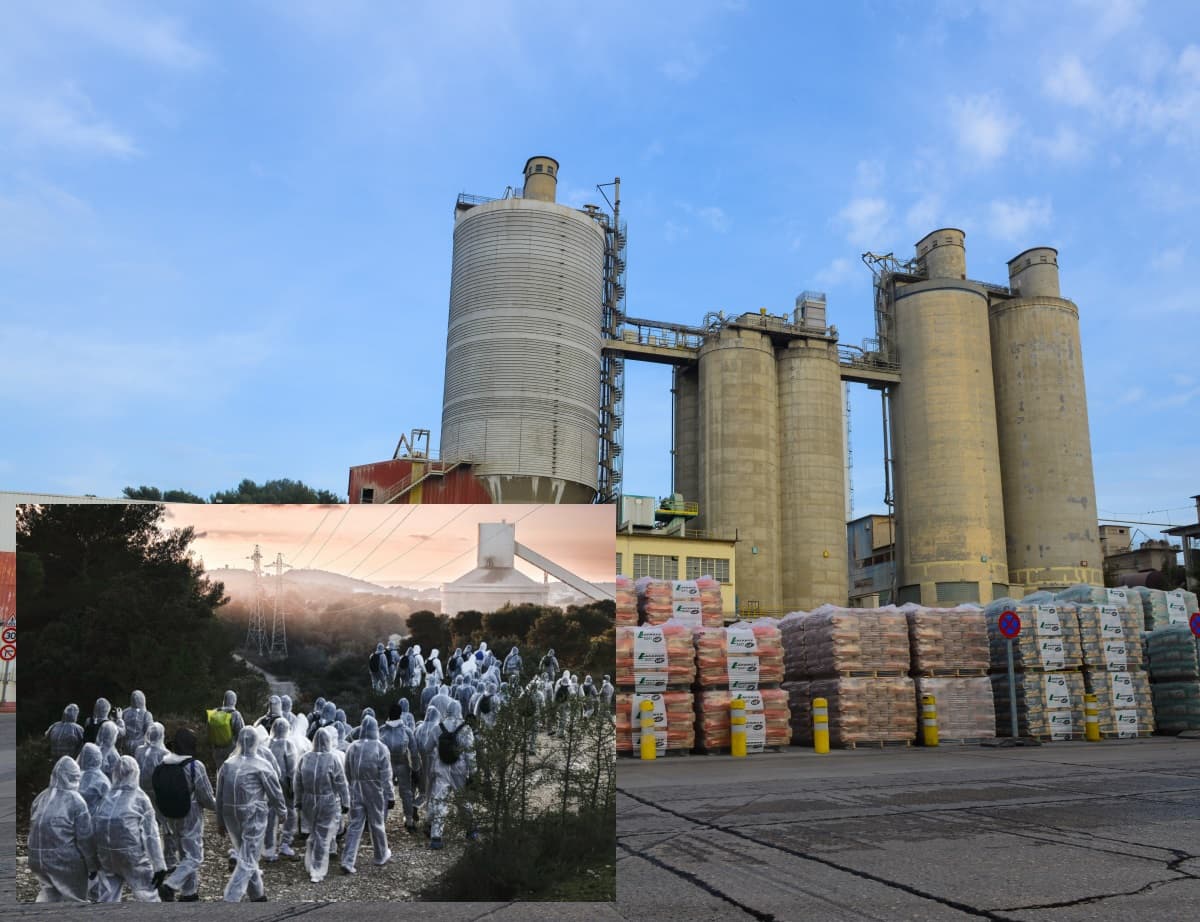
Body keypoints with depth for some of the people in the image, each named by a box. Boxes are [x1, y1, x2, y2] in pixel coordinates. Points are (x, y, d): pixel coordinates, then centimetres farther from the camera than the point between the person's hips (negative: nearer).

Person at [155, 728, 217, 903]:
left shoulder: (162, 766, -2)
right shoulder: (195, 766, -19)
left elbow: (157, 795, 4)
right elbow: (207, 798, -15)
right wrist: (216, 805, 7)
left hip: (169, 818, 7)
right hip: (190, 818, -6)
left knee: (185, 855, 20)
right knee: (194, 858, 2)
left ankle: (189, 892, 27)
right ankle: (170, 885, -17)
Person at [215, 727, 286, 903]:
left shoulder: (227, 764, 4)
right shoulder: (261, 765, -11)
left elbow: (220, 796, 9)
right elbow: (275, 792, -3)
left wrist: (220, 821, 19)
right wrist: (283, 810, 14)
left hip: (230, 816, 6)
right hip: (253, 816, -6)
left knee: (246, 855, 20)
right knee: (248, 860, 0)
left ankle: (257, 894, 31)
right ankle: (231, 899, -11)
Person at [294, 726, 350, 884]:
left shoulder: (305, 758, -4)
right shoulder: (333, 760, -15)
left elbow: (298, 783, 4)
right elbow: (341, 785, -9)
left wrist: (299, 801, 16)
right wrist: (345, 803, 1)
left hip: (308, 802, 4)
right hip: (328, 803, -4)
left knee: (313, 834, 21)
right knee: (323, 838, 7)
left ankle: (310, 866, 31)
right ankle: (317, 873, 12)